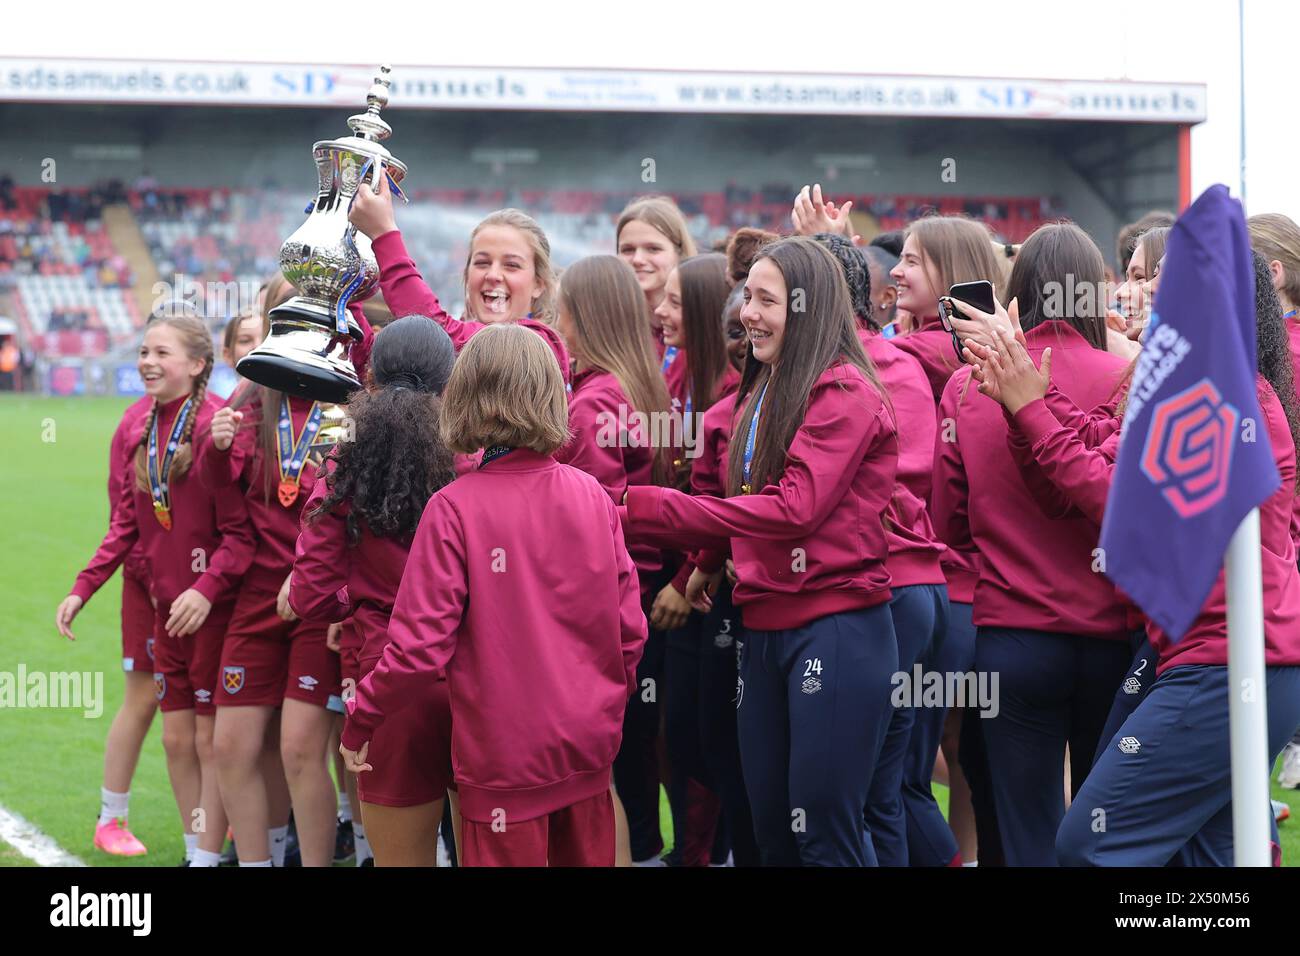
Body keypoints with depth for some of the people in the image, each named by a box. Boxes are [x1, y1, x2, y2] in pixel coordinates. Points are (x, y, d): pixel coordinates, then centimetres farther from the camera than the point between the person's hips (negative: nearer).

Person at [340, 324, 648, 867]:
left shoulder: (454, 508, -14)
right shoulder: (591, 496, -3)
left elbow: (420, 644, -16)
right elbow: (628, 624, 1)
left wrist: (360, 721, -2)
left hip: (508, 755, -4)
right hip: (590, 741, 4)